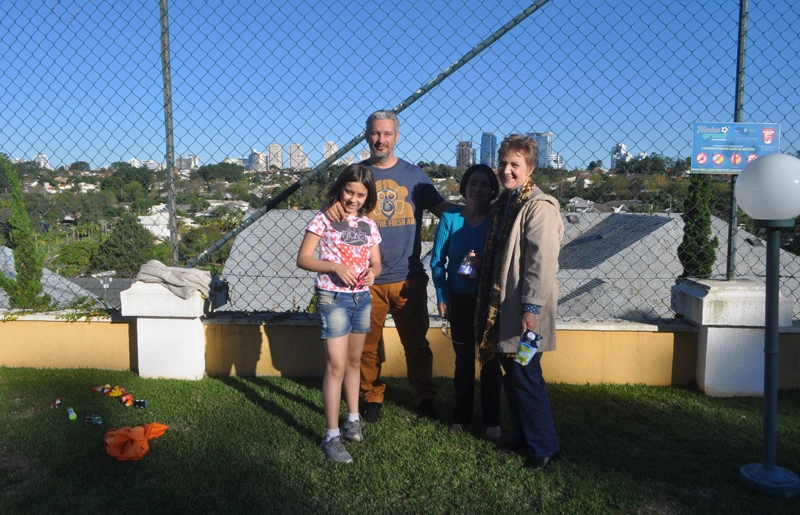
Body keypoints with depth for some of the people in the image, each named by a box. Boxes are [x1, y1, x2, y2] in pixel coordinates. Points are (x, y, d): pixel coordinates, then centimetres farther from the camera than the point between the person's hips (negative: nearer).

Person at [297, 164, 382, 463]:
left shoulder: (368, 225, 8)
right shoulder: (324, 219, -6)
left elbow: (376, 262, 12)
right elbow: (302, 258, -9)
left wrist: (372, 272, -12)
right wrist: (335, 267, -23)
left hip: (362, 298, 5)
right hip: (333, 298, -5)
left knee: (354, 361, 17)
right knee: (336, 365, -8)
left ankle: (353, 418, 33)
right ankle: (332, 436, -1)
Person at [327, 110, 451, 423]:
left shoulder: (414, 175, 6)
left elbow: (444, 208, 5)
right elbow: (339, 208, 2)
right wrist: (332, 209, -23)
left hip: (408, 278, 0)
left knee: (416, 343, 9)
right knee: (368, 344, 9)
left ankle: (424, 398, 26)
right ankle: (372, 398, 28)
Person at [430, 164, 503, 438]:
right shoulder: (450, 217, -5)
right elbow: (437, 260, -2)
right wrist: (442, 297, -5)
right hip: (460, 298, 1)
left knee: (490, 359, 7)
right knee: (463, 359, 12)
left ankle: (491, 419, 22)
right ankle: (461, 416, 28)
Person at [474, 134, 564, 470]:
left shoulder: (539, 207, -14)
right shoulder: (504, 203, 14)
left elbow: (541, 262, -21)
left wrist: (531, 308, -23)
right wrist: (478, 261, 8)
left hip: (523, 310, -9)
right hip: (501, 307, 9)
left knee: (526, 377, -1)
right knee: (511, 376, 16)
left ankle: (544, 447, 16)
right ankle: (521, 437, 32)